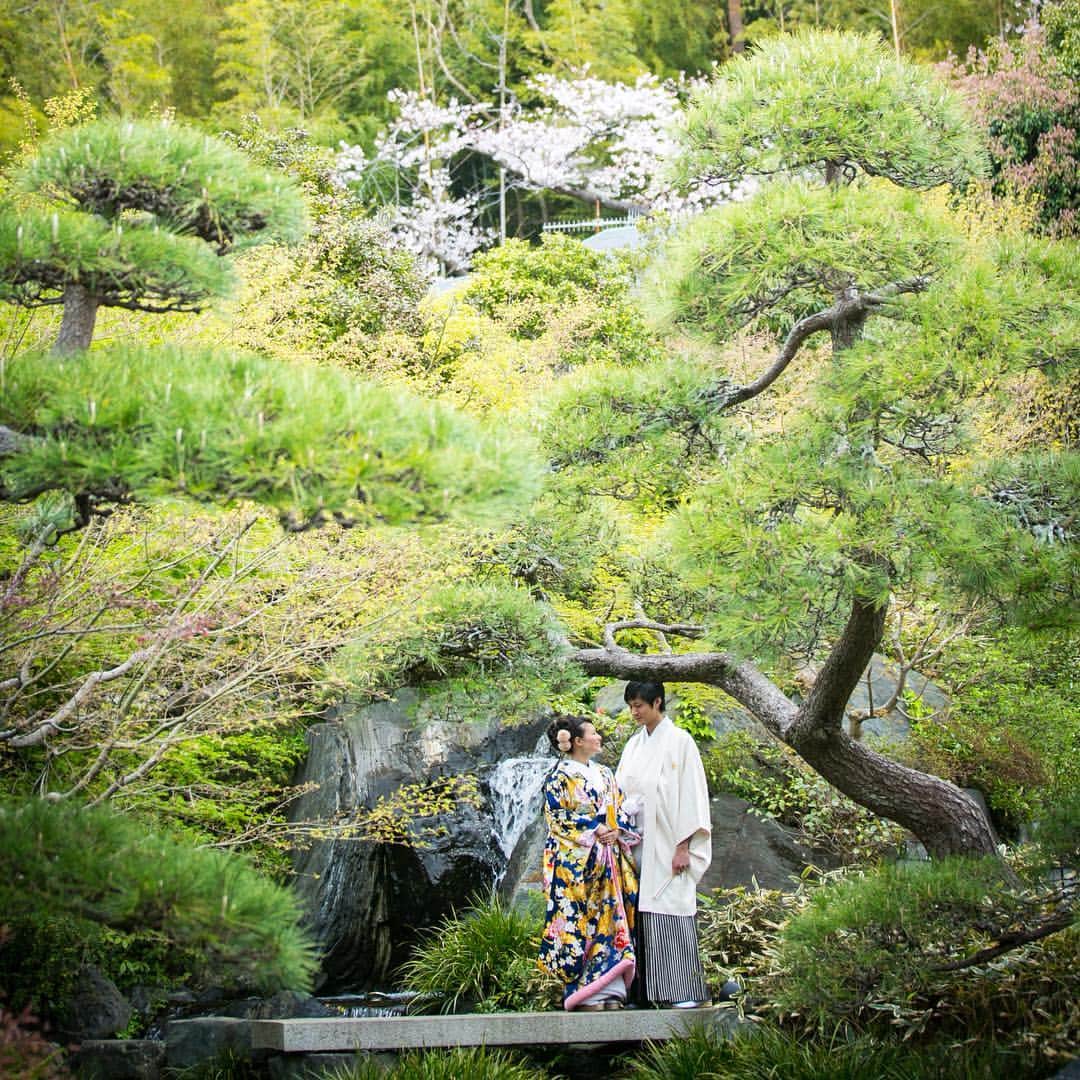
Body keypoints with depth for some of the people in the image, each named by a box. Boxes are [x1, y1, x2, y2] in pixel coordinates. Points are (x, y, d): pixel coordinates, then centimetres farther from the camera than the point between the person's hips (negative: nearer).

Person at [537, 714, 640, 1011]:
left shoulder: (605, 774, 19)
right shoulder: (560, 776, 0)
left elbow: (621, 810, 16)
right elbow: (556, 816, -8)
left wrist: (617, 831, -5)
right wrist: (593, 831, -15)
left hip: (609, 858, 6)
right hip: (573, 860, -6)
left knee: (610, 917, 0)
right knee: (578, 921, -9)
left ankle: (610, 991, 0)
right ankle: (584, 992, -7)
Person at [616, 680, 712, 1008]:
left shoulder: (679, 741, -3)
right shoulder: (634, 744, 16)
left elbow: (690, 793, -8)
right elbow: (621, 791, 16)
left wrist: (683, 847, -13)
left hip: (667, 843, -6)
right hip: (638, 842, 6)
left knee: (671, 914, -9)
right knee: (643, 916, 2)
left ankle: (686, 990, -7)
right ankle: (648, 991, 4)